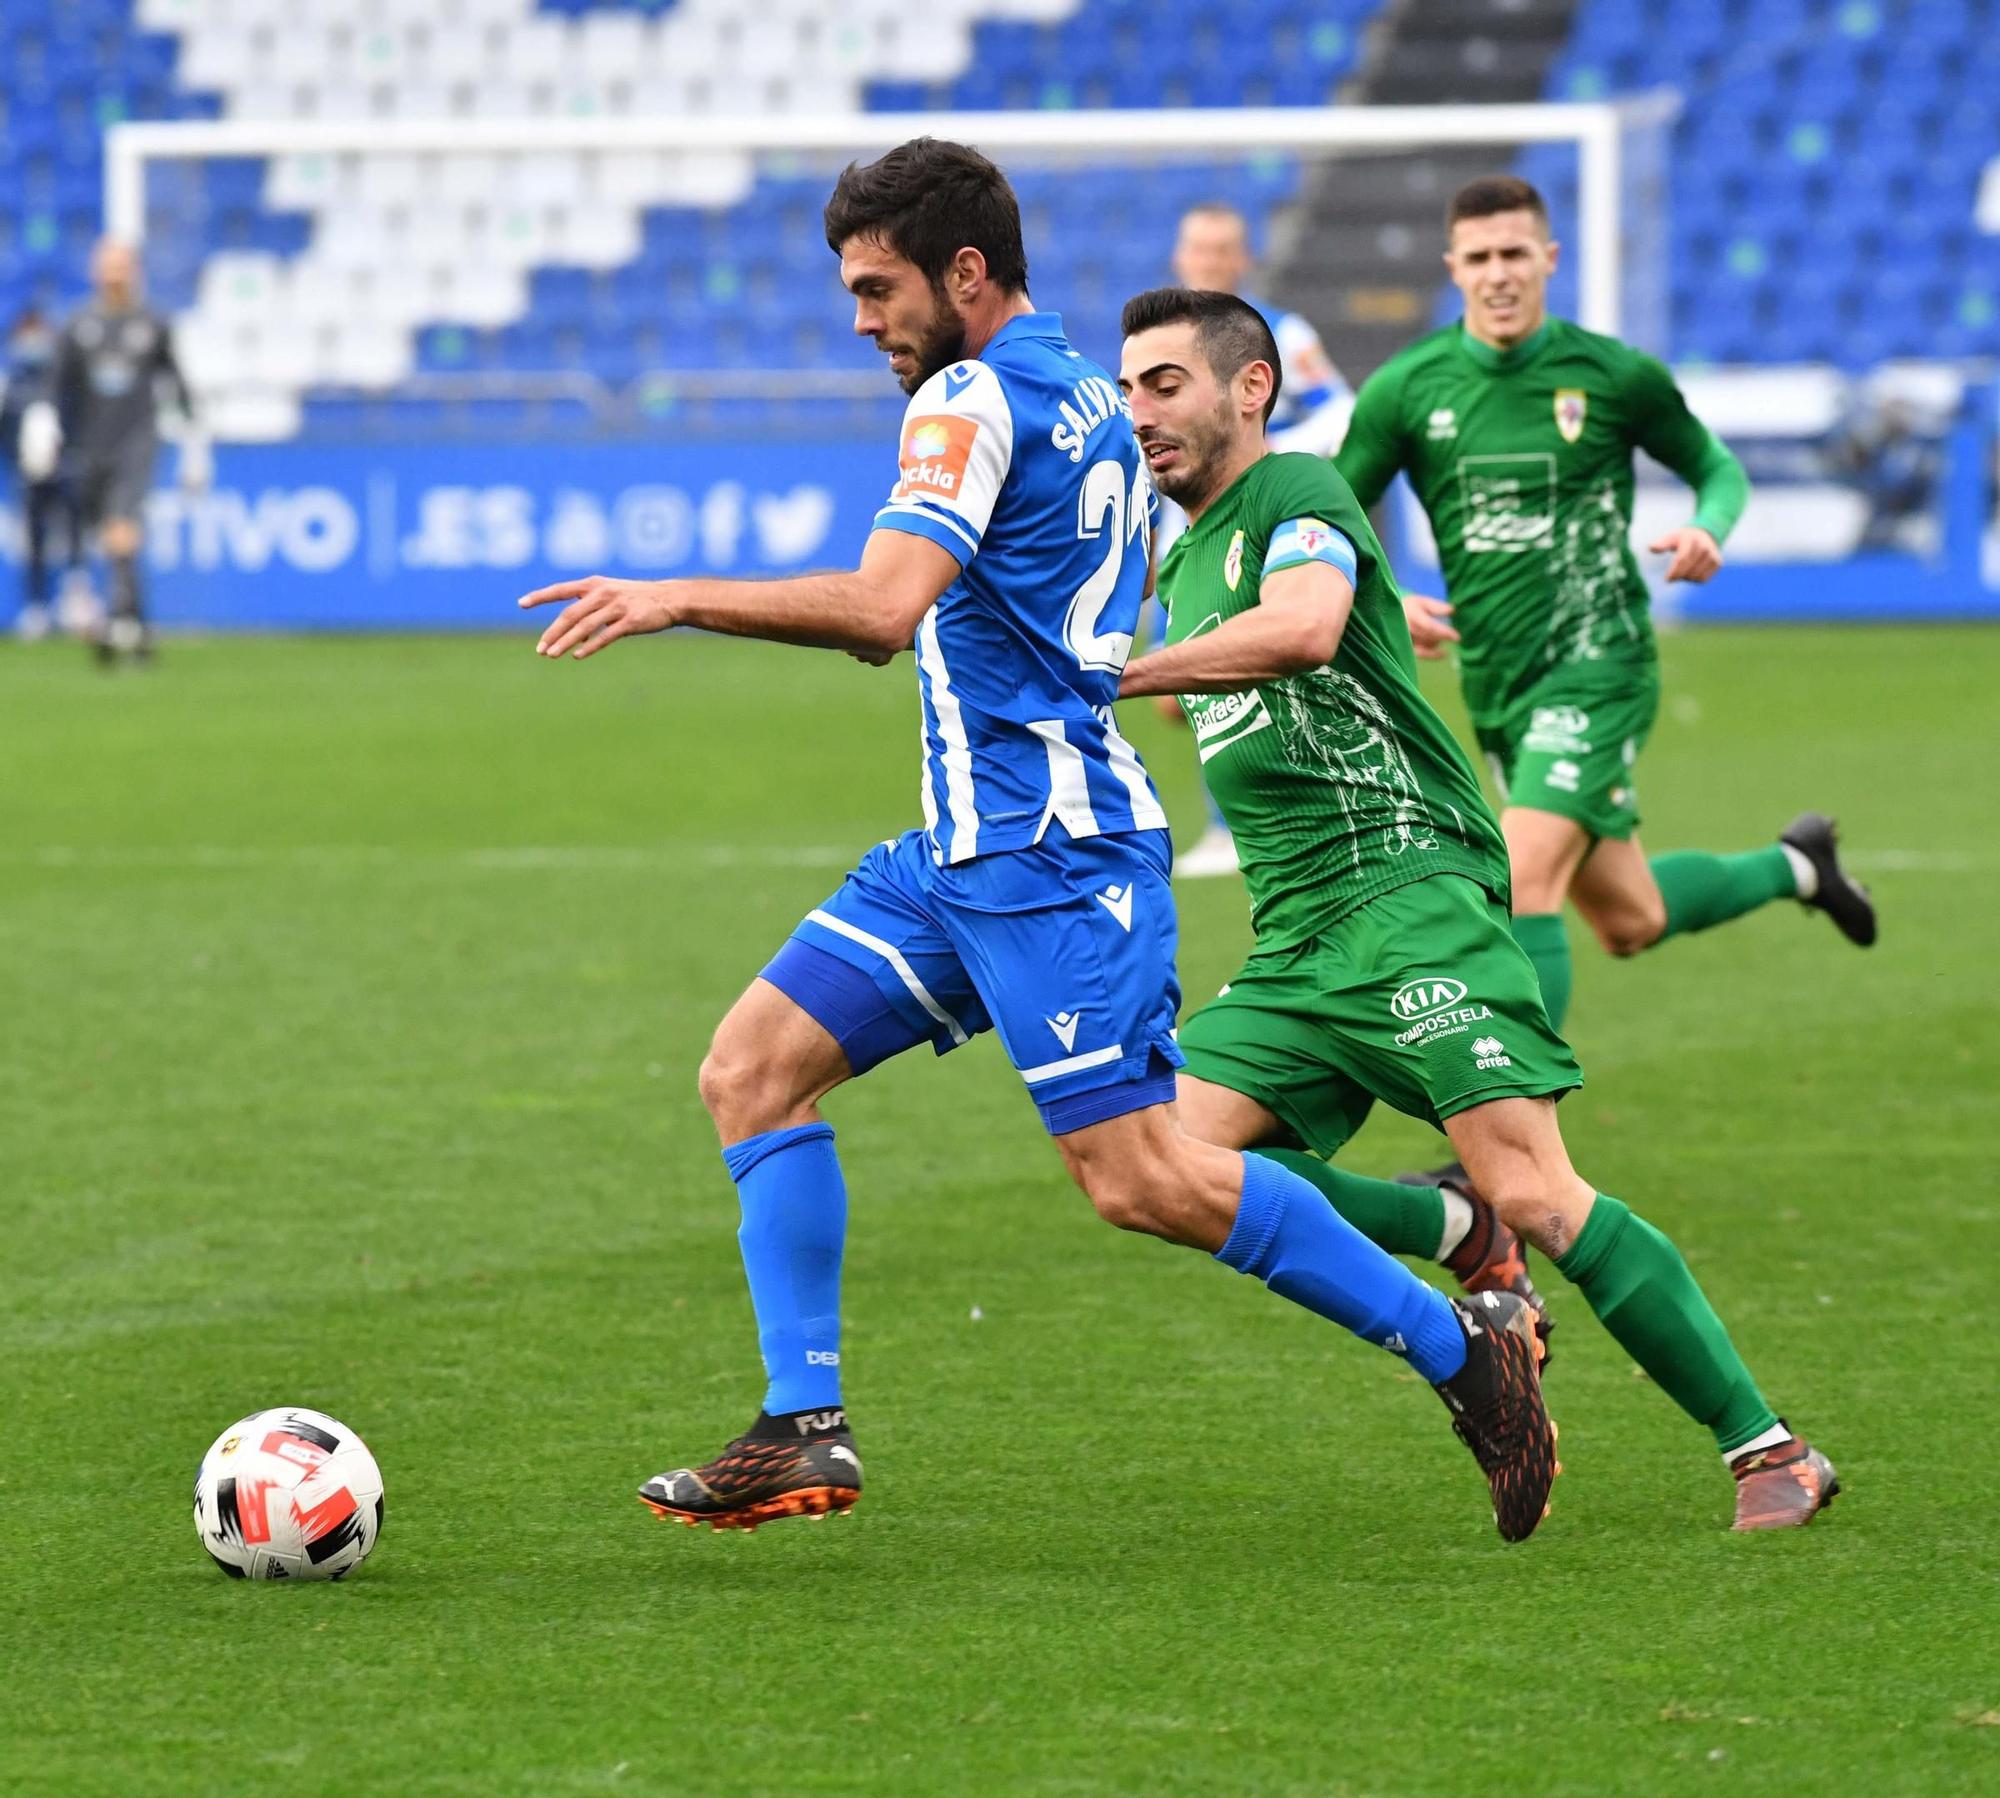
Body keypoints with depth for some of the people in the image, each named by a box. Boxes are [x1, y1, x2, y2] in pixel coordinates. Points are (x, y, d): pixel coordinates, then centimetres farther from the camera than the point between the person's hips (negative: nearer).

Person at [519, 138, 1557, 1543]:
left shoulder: (973, 399, -13)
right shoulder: (1088, 398, 17)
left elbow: (885, 603, -27)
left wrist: (678, 599, -25)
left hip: (1046, 847, -10)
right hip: (967, 846, 10)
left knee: (1139, 1177, -12)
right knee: (752, 1069, 3)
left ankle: (1464, 1345, -2)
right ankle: (806, 1430, 0)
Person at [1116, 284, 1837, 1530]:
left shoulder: (1298, 494, -5)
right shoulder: (1182, 571, 23)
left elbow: (1304, 629, -28)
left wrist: (1116, 678, -26)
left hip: (1411, 893, -9)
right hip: (1295, 940, 9)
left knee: (1535, 1194, -18)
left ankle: (1769, 1451, -13)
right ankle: (1459, 1232, 5)